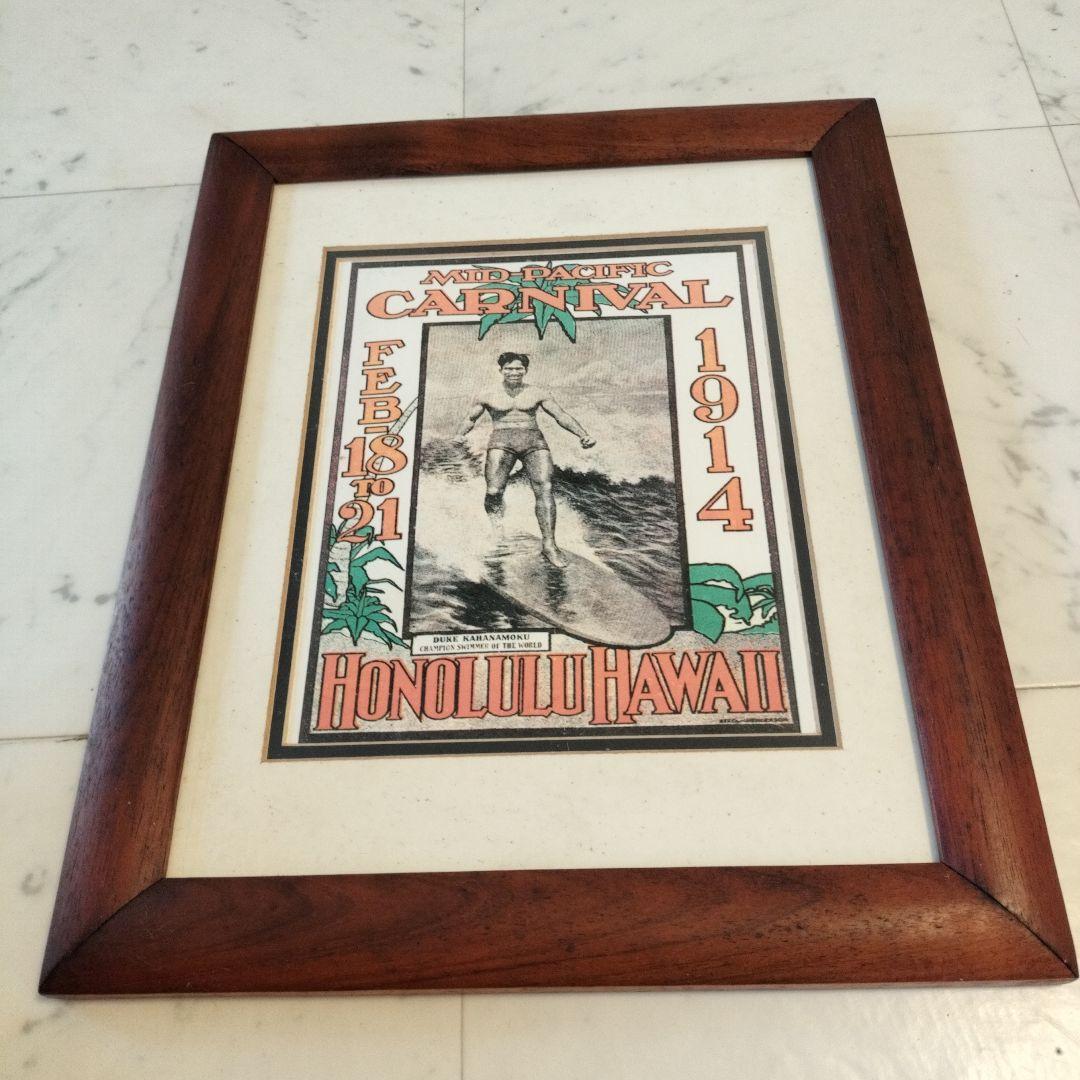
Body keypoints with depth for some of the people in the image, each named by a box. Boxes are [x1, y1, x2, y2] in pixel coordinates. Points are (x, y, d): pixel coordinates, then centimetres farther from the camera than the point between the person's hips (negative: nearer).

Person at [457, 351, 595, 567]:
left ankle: (548, 544, -15)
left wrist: (583, 435, -1)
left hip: (534, 441, 1)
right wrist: (460, 435, 5)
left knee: (544, 489, -15)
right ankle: (495, 523, 14)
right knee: (494, 491, -17)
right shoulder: (488, 396, 11)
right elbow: (470, 418, 20)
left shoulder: (538, 393, 13)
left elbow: (561, 415, 9)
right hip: (501, 441, -1)